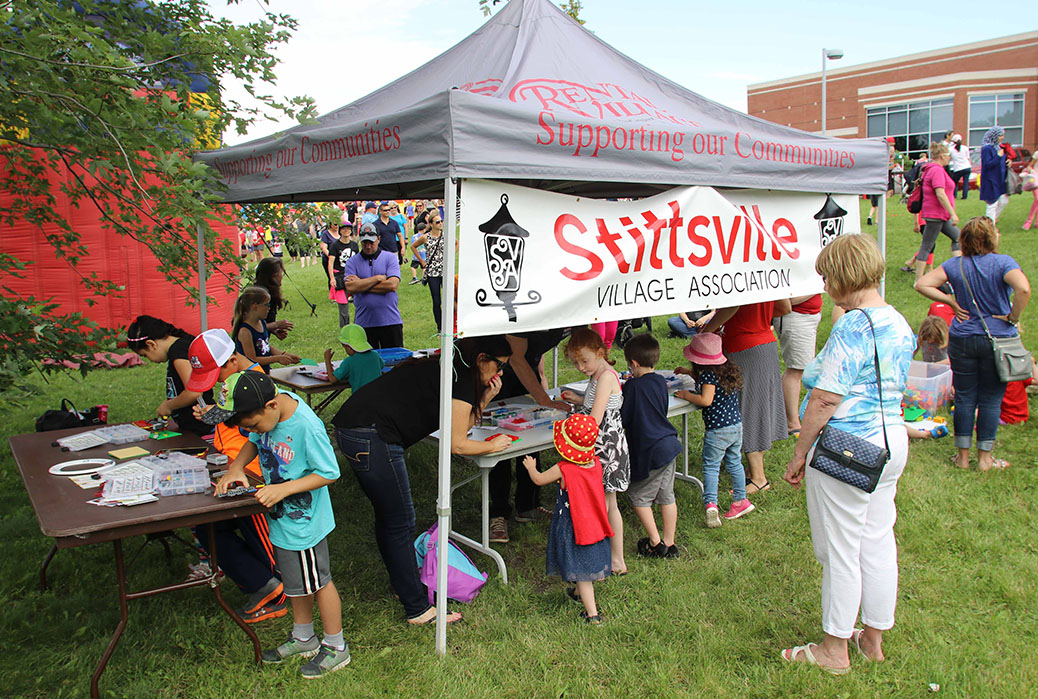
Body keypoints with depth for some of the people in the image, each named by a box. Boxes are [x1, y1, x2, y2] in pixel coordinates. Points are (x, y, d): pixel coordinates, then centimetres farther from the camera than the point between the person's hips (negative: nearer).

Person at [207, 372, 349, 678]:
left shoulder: (307, 426, -32)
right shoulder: (268, 407, -9)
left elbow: (329, 473, -24)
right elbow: (254, 442, 10)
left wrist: (282, 490, -27)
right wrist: (236, 467, -8)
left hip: (303, 521, -8)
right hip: (282, 516, 8)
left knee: (317, 581, 9)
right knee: (296, 581, 23)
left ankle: (336, 647, 29)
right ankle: (303, 638, 44)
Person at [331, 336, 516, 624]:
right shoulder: (463, 378, -8)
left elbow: (459, 425, 21)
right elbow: (456, 444, -6)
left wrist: (485, 397, 13)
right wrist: (492, 446, 9)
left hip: (351, 427, 10)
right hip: (371, 437, -10)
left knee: (388, 515, 22)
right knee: (401, 522, -1)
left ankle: (404, 581, 38)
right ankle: (418, 609, 9)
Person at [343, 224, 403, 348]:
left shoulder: (390, 257, 4)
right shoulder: (352, 262, 7)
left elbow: (393, 285, -10)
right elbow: (350, 288, -9)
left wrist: (362, 285, -6)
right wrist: (378, 278, -8)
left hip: (390, 321, -1)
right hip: (364, 323, 1)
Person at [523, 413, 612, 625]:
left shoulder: (563, 470, -24)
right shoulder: (596, 463, -8)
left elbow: (539, 479, -5)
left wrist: (531, 466, 15)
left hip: (572, 528, -6)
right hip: (595, 525, 6)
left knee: (580, 570, 3)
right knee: (588, 563, 25)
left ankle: (592, 613, 4)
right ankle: (580, 594, 49)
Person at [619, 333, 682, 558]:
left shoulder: (633, 386, -16)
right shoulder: (660, 382, 5)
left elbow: (622, 419, -13)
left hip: (650, 452, -8)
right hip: (668, 445, 8)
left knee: (638, 496, 8)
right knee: (666, 496, 15)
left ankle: (655, 543, 12)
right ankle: (669, 544, 23)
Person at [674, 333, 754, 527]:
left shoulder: (708, 374, -17)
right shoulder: (728, 370, 8)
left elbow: (706, 400, -26)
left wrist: (686, 395, -12)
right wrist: (688, 373, 30)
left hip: (717, 430, -8)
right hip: (736, 425, 8)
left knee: (710, 467, 0)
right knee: (734, 463, 19)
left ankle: (711, 503, -11)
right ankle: (740, 500, 28)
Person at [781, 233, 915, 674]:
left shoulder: (851, 327, -21)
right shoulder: (899, 325, 7)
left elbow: (825, 400, -21)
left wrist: (799, 454, -13)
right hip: (892, 440, 9)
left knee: (841, 548, 4)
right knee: (878, 541, 17)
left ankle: (834, 649, 19)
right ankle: (873, 638, 32)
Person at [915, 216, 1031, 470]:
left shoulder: (955, 265, -2)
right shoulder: (1003, 263, -12)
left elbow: (922, 284, -6)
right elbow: (1024, 289, -29)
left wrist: (952, 301, -1)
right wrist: (1013, 318, -14)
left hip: (962, 341, 2)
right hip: (997, 340, -2)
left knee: (964, 398, 10)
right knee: (990, 400, 8)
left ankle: (963, 456, 18)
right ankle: (984, 458, 17)